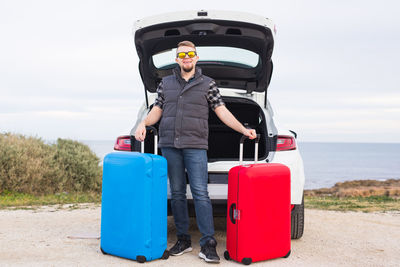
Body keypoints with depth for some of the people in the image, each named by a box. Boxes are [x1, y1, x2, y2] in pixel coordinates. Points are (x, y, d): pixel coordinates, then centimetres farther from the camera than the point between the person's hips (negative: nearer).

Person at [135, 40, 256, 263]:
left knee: (200, 193, -10)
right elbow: (156, 111, 16)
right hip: (169, 146, 3)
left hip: (196, 146, -3)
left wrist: (244, 130, -4)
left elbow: (222, 112, 5)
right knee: (177, 193, 6)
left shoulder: (208, 84, 8)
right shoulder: (165, 83, 15)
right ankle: (183, 240, 16)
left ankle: (208, 245, -8)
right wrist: (144, 123, -3)